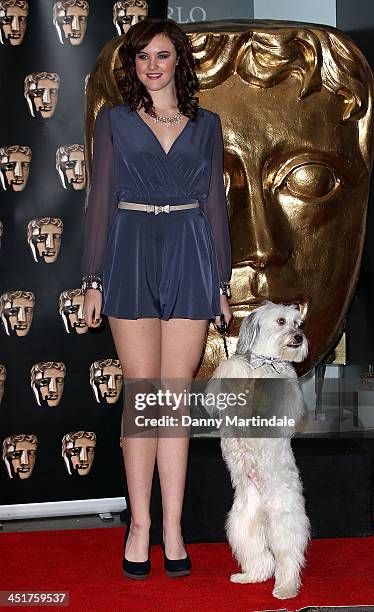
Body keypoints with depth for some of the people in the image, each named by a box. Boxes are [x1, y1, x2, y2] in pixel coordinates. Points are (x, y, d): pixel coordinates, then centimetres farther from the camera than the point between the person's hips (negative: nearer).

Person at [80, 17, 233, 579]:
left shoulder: (206, 125, 13)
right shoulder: (113, 121, 9)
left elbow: (216, 203, 12)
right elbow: (100, 201, 6)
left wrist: (222, 281, 7)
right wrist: (93, 280, -1)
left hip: (190, 259, 1)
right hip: (131, 257, -1)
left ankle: (172, 527, 7)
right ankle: (140, 524, 7)